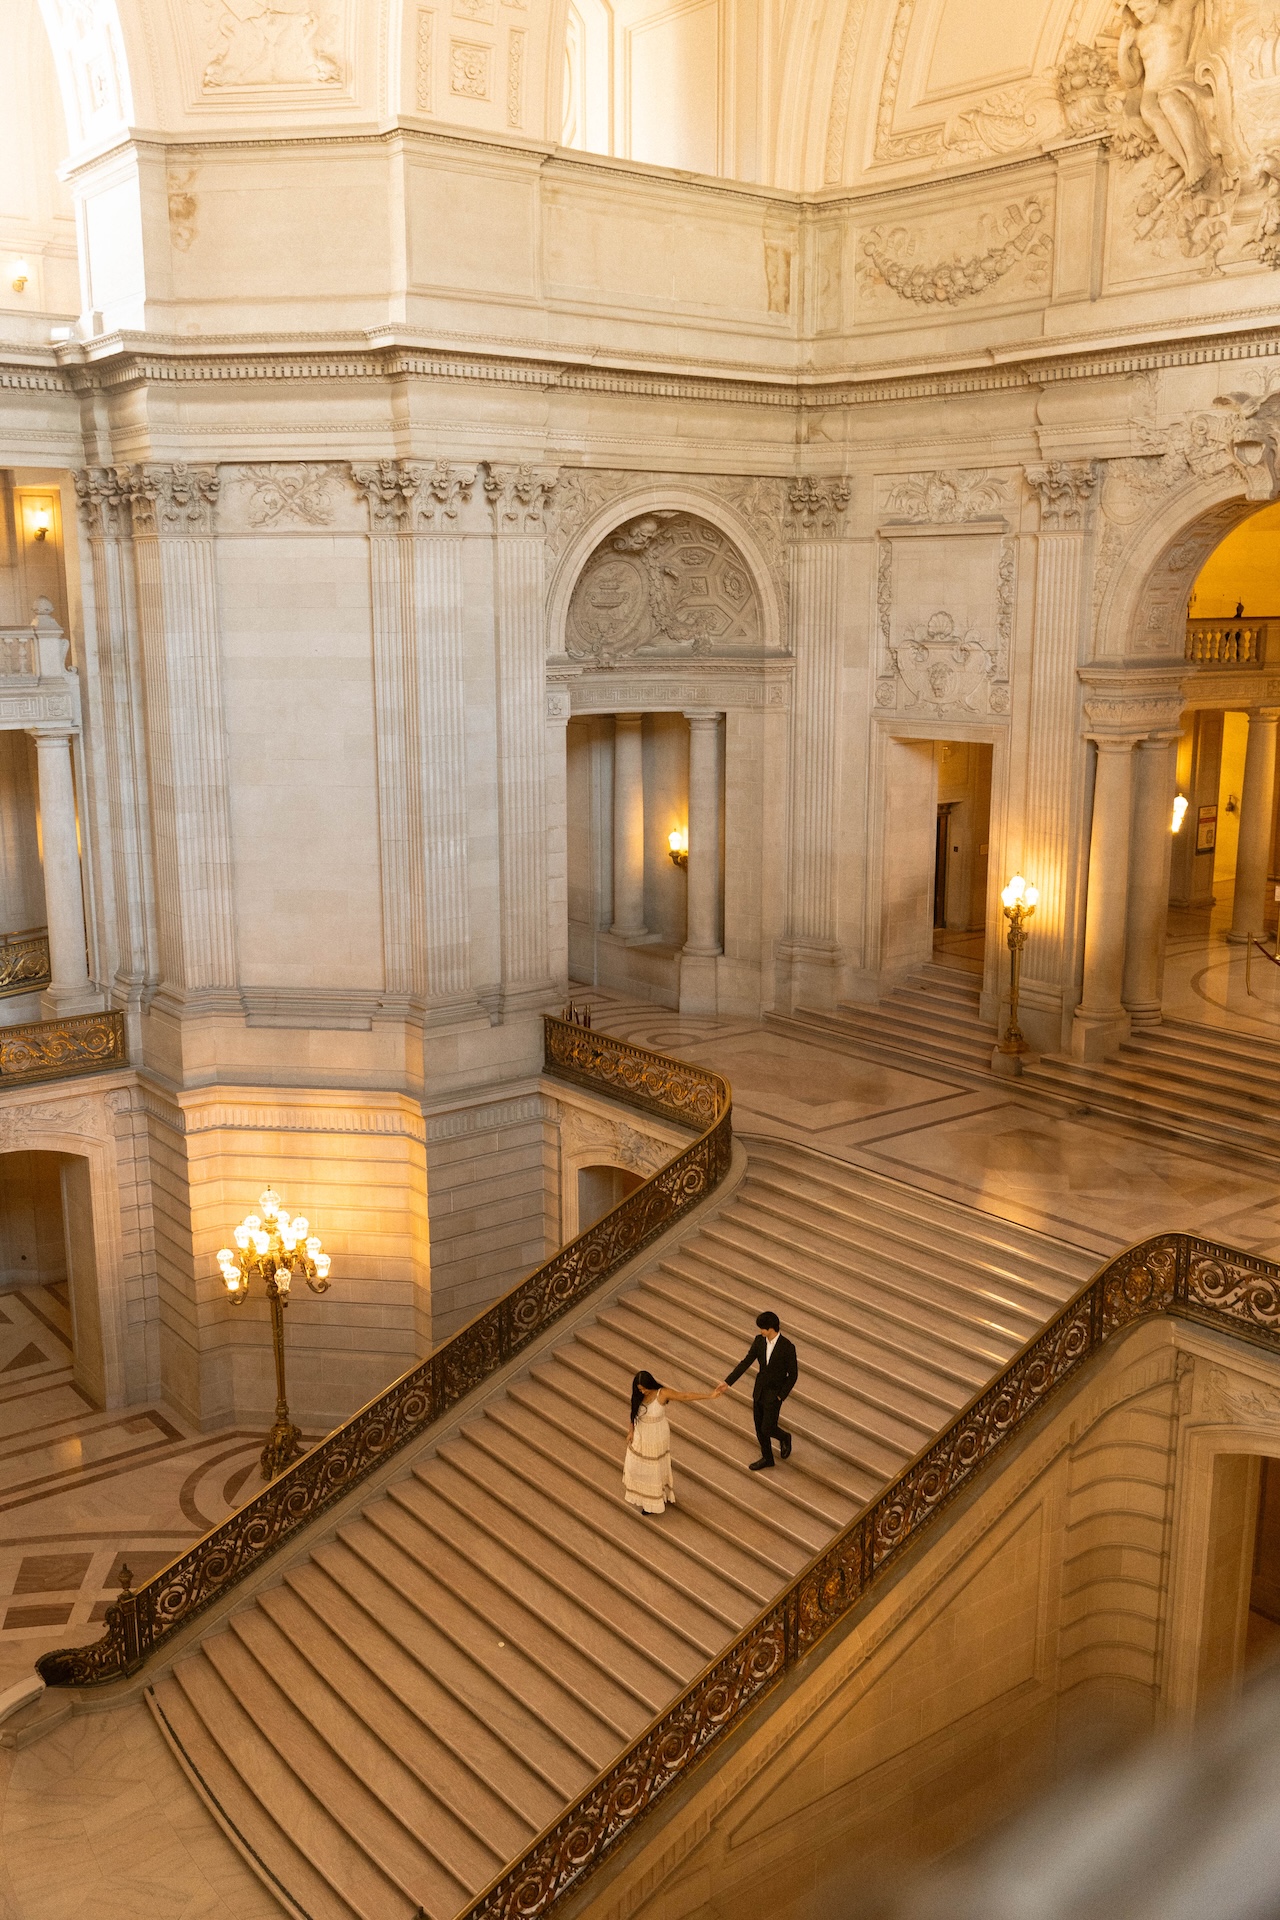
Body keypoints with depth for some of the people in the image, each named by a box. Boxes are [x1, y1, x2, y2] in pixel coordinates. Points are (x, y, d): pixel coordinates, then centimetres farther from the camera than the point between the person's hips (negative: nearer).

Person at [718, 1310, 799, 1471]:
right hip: (759, 1391, 5)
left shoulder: (787, 1347, -21)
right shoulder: (759, 1340, -7)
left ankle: (784, 1438, 28)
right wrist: (728, 1383, -8)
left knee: (767, 1429, -5)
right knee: (759, 1427, 13)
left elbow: (793, 1374, -13)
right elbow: (746, 1363, -4)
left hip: (774, 1393, -5)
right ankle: (767, 1458, 33)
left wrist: (780, 1396, -14)